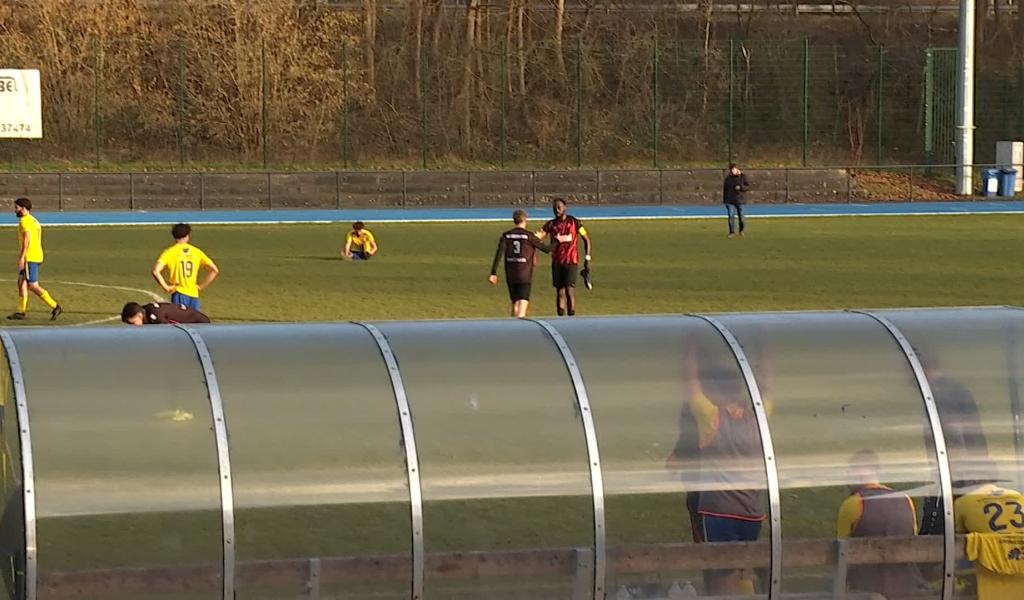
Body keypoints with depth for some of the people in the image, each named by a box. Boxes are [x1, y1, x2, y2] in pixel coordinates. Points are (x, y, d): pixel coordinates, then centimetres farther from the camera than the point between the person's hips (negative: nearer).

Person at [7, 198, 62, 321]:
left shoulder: (25, 221, -11)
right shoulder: (34, 220, 18)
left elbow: (27, 240, -21)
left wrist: (22, 258, -22)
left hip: (29, 258, -10)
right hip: (37, 257, 10)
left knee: (33, 285, -8)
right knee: (21, 283, 11)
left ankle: (55, 306, -11)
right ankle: (21, 312, 11)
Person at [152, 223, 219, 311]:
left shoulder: (170, 252, -2)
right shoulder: (197, 252, 7)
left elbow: (156, 271, -14)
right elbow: (215, 270, 6)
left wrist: (165, 287, -5)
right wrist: (202, 286, 10)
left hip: (179, 294, -3)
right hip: (194, 294, 3)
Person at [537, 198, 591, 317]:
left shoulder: (574, 222, 0)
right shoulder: (551, 224, 6)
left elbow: (586, 239, 5)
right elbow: (540, 236, -5)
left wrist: (587, 259, 0)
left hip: (571, 262, -3)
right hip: (557, 262, 3)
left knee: (569, 290, -12)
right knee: (560, 292, 4)